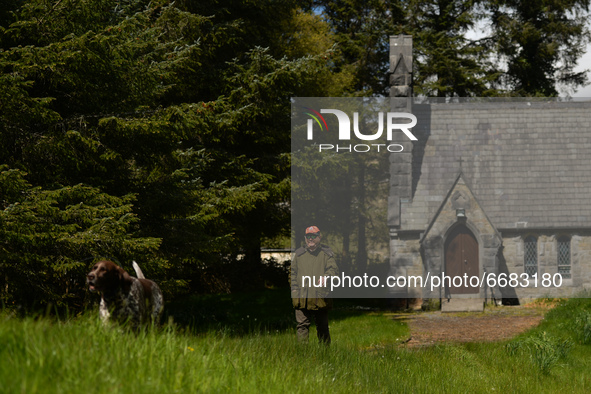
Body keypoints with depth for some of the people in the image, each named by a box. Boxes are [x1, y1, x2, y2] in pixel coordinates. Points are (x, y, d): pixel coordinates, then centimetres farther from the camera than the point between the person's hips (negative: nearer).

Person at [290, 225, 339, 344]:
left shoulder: (326, 253, 7)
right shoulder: (299, 253, 13)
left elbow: (334, 269, -5)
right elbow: (292, 272, 16)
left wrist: (326, 276, -27)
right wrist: (294, 289, 4)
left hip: (321, 297, -1)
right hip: (302, 298, 1)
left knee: (322, 326, 7)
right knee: (302, 326, -3)